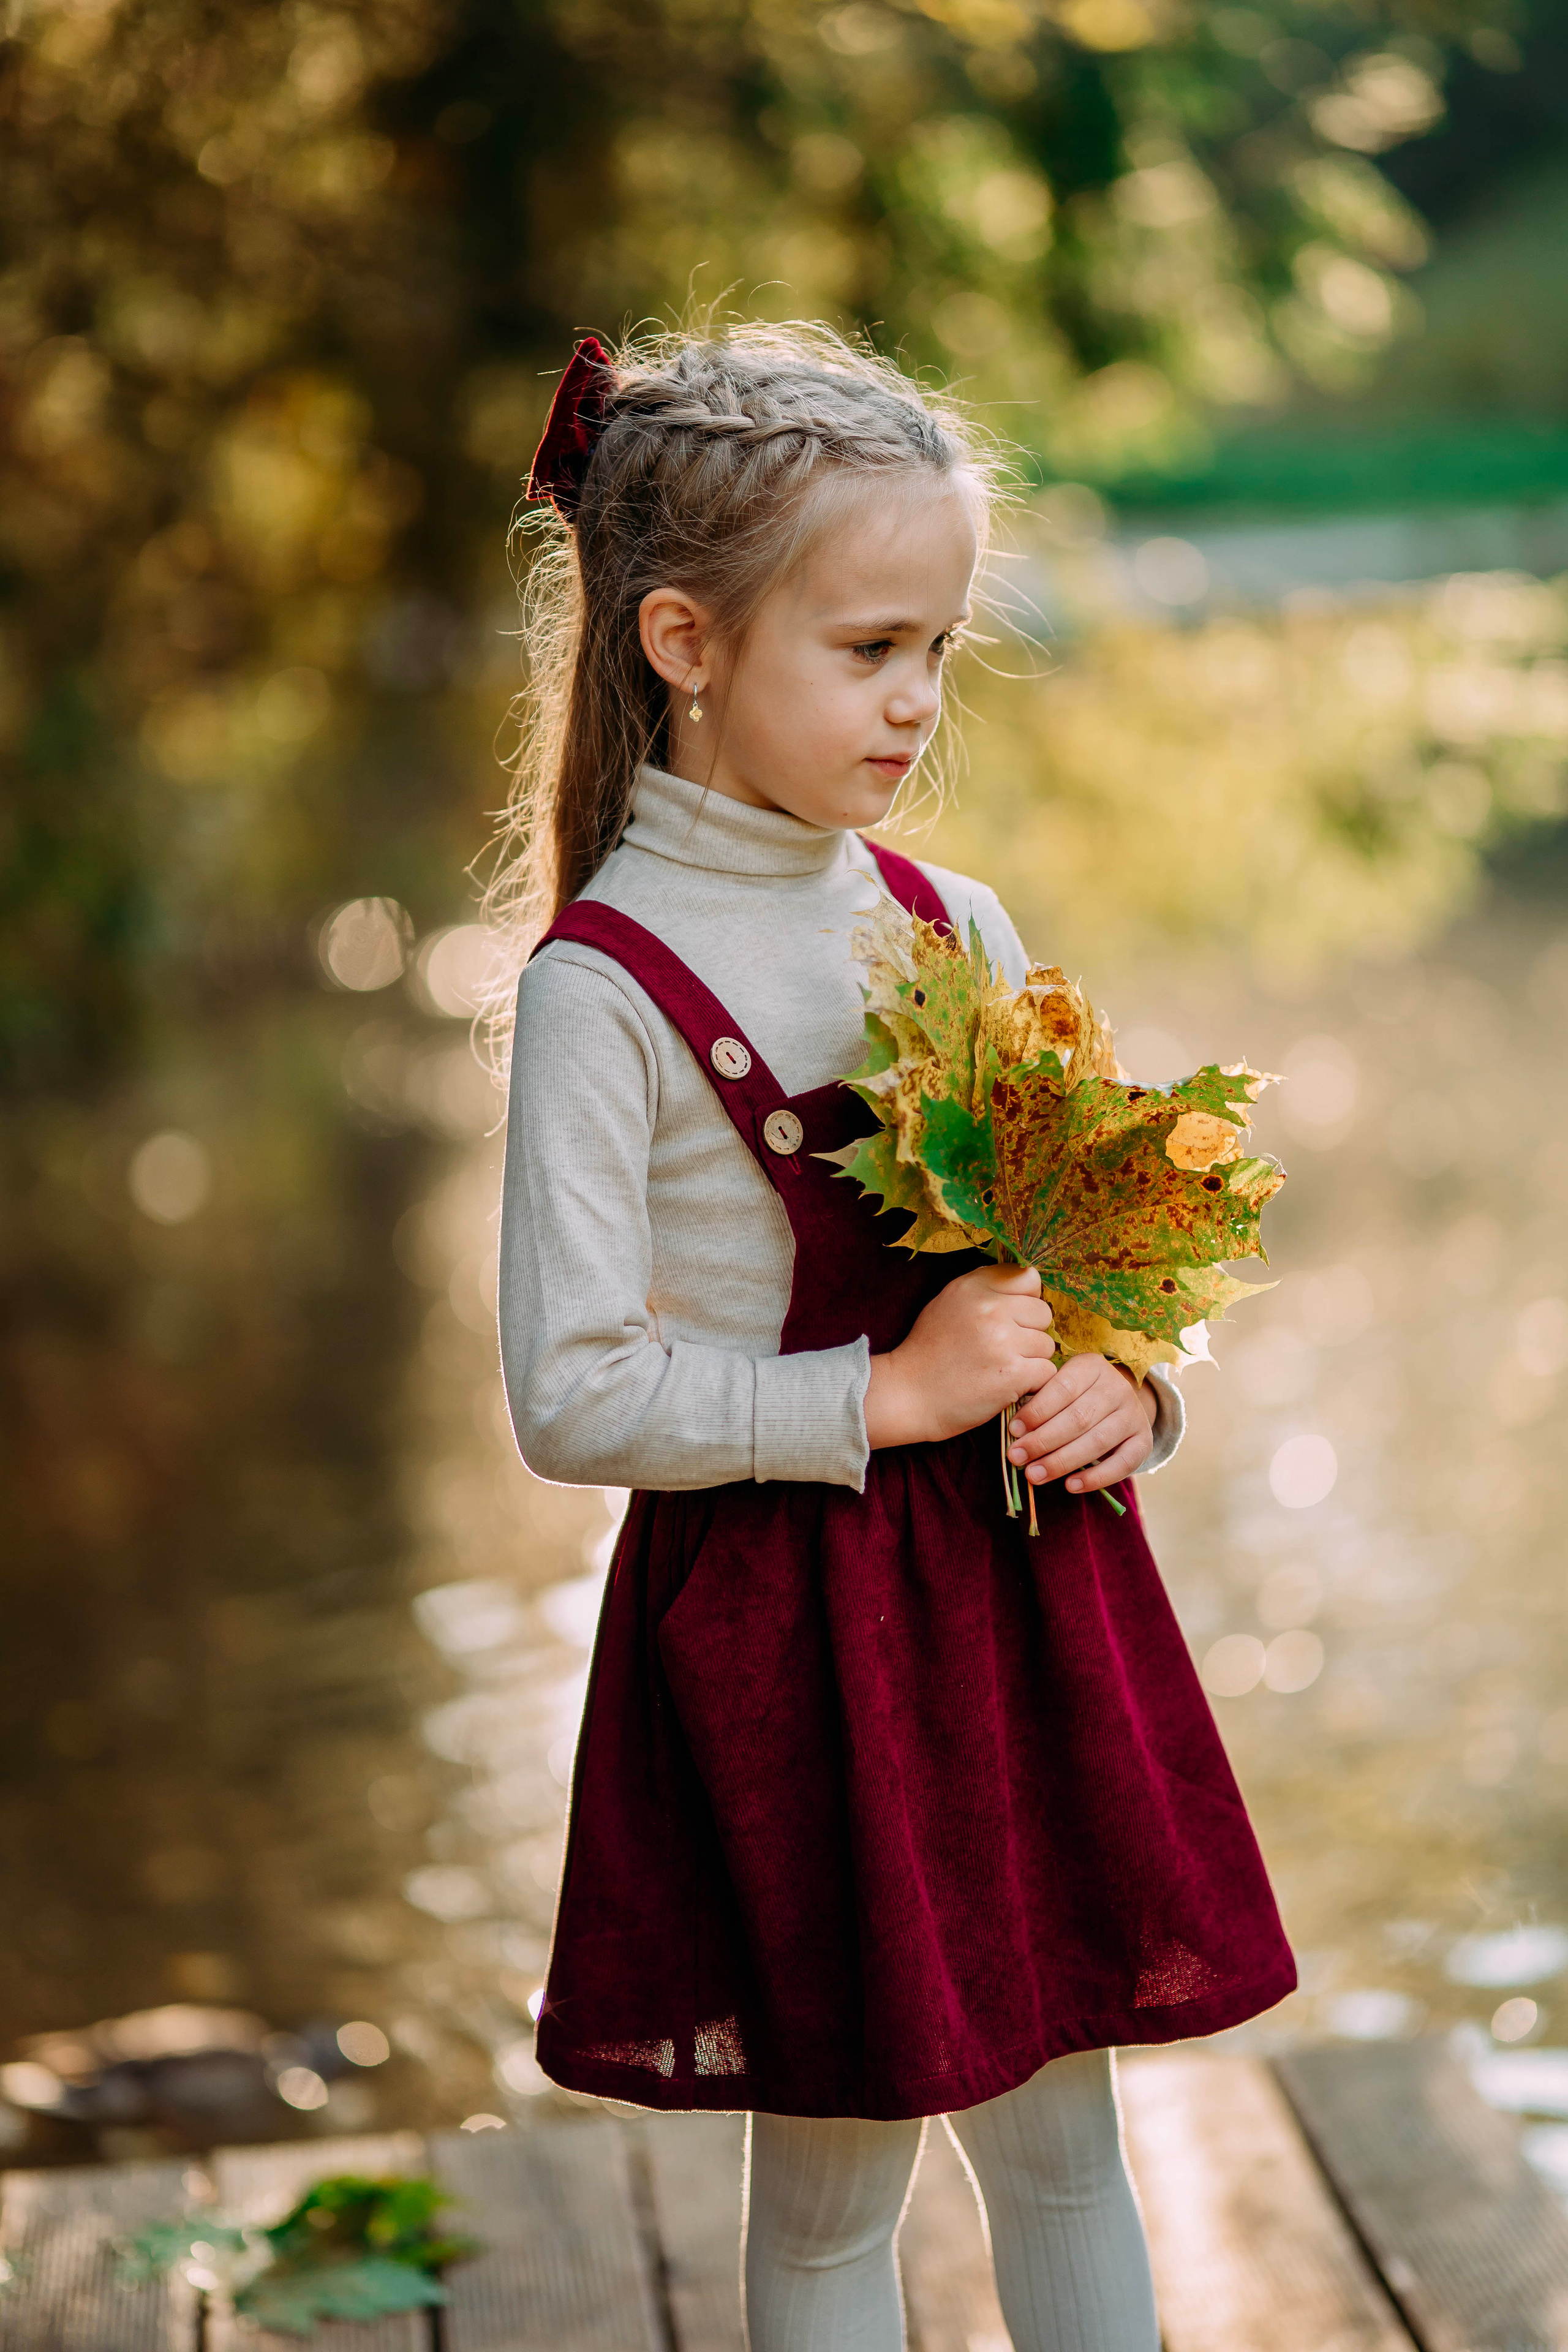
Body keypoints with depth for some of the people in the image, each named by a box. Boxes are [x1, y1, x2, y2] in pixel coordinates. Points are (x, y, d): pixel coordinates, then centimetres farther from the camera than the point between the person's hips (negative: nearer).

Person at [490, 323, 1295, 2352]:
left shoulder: (958, 929, 5)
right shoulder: (600, 987, -13)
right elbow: (572, 1400, -16)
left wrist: (1124, 1384, -6)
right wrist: (893, 1393, -18)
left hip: (1029, 1585, 5)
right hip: (781, 1617, -5)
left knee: (1058, 2143, 15)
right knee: (830, 2184, 9)